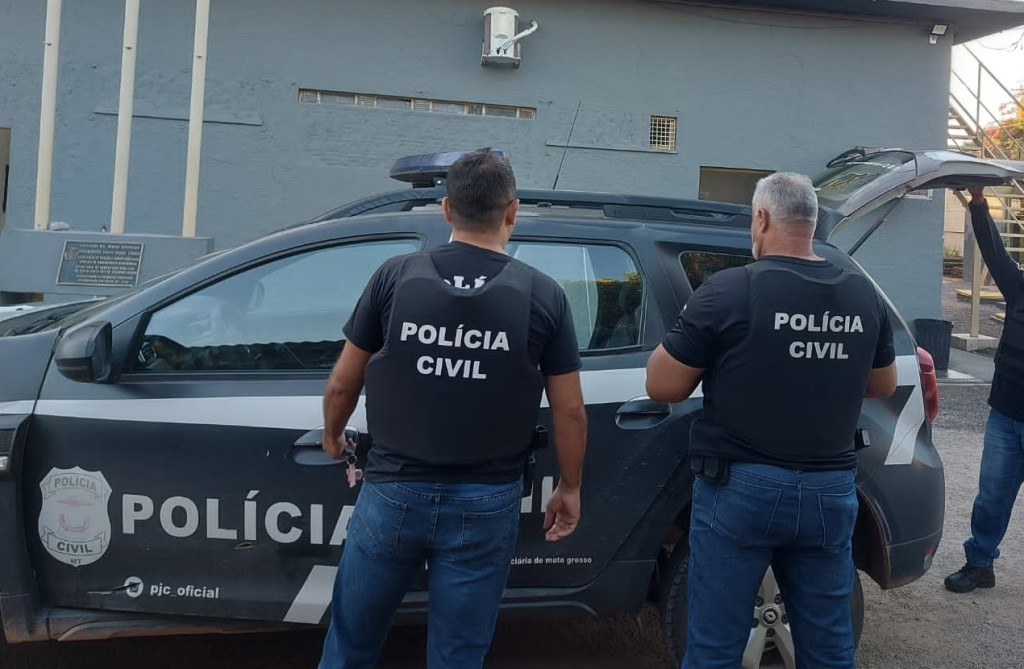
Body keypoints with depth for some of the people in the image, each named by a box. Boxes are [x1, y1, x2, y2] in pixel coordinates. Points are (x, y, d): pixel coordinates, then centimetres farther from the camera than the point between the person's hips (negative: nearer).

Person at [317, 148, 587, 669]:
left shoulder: (395, 277, -6)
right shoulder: (543, 295, -6)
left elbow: (342, 384, 1)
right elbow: (569, 412, -2)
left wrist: (332, 437, 21)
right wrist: (569, 487, 14)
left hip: (393, 493, 0)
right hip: (485, 506, 0)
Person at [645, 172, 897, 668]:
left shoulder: (727, 291, -13)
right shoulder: (863, 296, 3)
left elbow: (661, 386, -9)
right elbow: (883, 385, 18)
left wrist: (693, 340, 9)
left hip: (741, 489, -5)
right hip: (830, 492, 5)